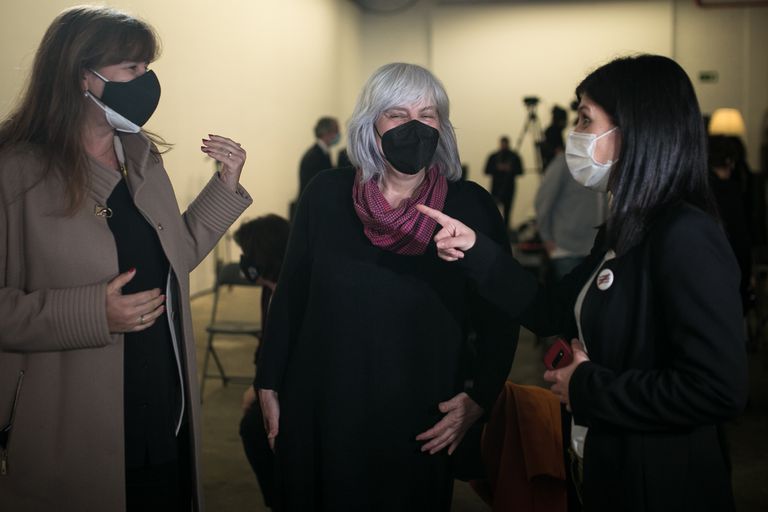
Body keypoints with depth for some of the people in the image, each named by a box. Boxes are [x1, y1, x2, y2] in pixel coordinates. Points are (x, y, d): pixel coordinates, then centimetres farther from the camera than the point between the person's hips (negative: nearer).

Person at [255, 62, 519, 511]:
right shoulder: (326, 195, -4)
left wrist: (478, 398, -11)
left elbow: (499, 318, -2)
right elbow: (290, 296, 4)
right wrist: (269, 385, 5)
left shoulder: (472, 206, -8)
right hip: (320, 411, 1)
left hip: (421, 423, -1)